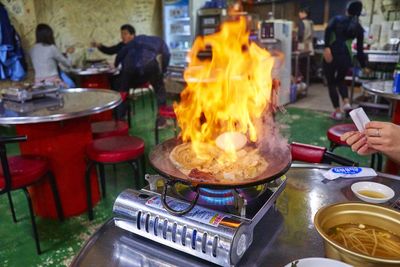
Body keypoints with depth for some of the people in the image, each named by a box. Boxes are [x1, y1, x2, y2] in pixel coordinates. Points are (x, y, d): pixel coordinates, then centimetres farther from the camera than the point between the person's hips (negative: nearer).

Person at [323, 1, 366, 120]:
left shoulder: (337, 18, 12)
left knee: (331, 83, 12)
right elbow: (359, 50, 16)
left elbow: (328, 30, -11)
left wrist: (326, 48, -18)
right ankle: (346, 103, 6)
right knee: (340, 80, 27)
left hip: (331, 54, -2)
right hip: (345, 56, 2)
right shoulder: (359, 28, 16)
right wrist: (363, 66, 26)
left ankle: (337, 112, 11)